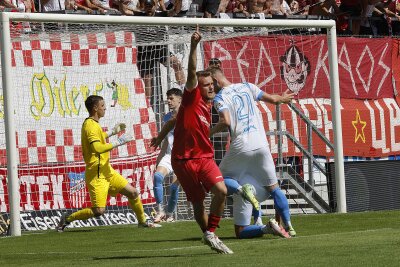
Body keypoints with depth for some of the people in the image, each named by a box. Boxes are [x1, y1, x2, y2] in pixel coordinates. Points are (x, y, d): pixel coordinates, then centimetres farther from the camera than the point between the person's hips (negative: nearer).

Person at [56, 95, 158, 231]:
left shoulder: (91, 124, 15)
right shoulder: (91, 126, -17)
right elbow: (97, 148, -32)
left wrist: (112, 132, 35)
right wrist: (118, 142, -25)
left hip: (106, 171, 10)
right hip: (96, 174, -10)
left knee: (133, 192, 10)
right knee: (99, 211, -15)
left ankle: (142, 221, 27)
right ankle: (67, 219, -1)